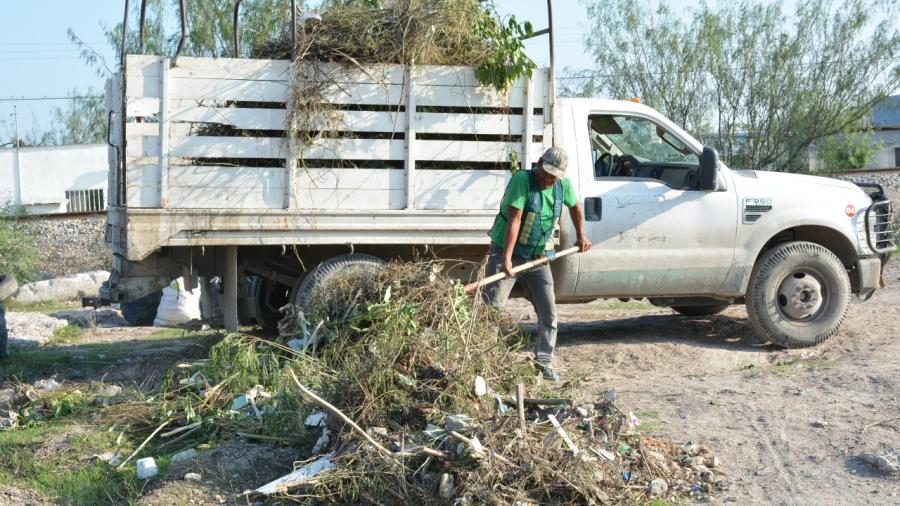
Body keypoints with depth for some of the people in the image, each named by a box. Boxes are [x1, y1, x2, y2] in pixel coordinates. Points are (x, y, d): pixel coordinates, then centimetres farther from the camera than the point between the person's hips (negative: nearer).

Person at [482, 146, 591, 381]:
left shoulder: (564, 185, 0)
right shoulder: (522, 179, -18)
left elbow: (575, 206, 24)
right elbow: (514, 220, -25)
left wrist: (581, 235, 19)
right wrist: (507, 258, -28)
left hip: (538, 258, 5)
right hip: (505, 252, -5)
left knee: (548, 311, 3)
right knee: (491, 307, -7)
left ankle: (544, 362, 13)